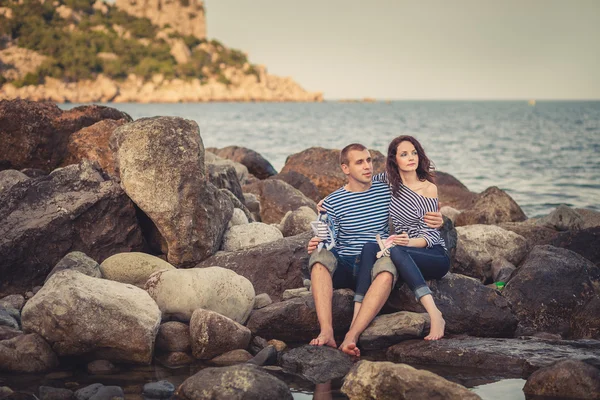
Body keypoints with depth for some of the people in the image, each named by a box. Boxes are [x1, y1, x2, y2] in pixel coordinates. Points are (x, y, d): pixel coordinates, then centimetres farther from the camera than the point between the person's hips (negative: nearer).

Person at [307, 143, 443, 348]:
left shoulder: (388, 192, 8)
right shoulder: (332, 203, 4)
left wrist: (435, 220, -3)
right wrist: (315, 245, -22)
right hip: (343, 267, 0)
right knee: (320, 256, -34)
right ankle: (326, 332, -46)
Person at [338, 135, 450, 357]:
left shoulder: (429, 189, -3)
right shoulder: (389, 180, 8)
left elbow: (431, 234, -7)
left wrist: (409, 242, -29)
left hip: (435, 256, -3)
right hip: (404, 255, 3)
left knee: (395, 250, -37)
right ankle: (354, 331, -51)